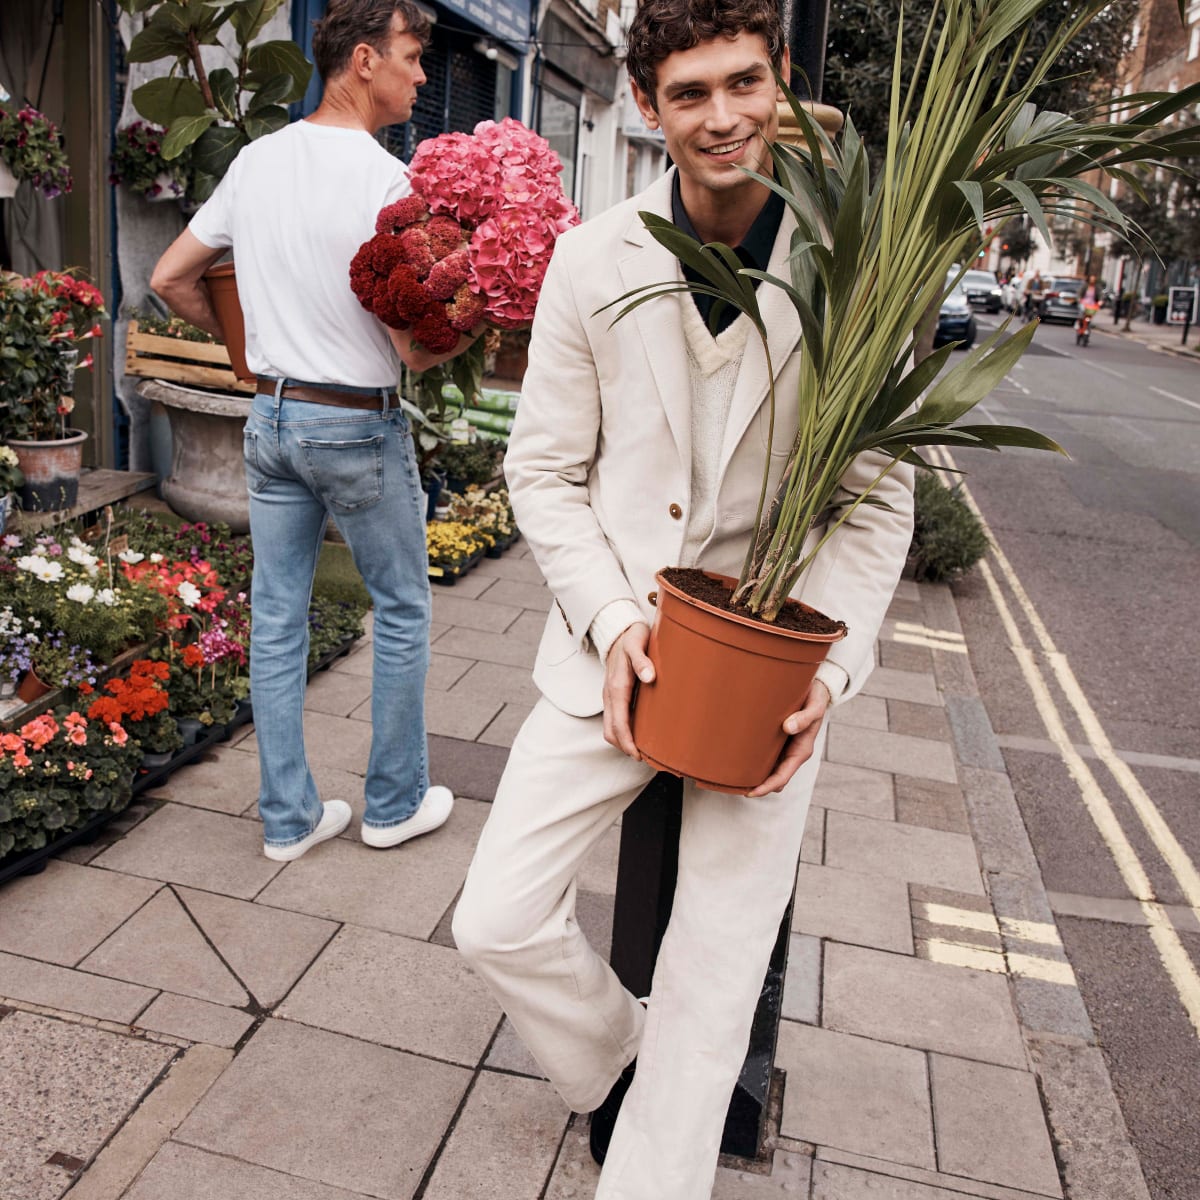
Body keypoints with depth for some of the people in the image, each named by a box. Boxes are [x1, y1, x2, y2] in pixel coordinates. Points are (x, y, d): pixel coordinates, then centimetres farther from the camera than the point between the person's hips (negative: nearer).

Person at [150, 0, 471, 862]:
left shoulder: (256, 161, 6)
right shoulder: (386, 179, -15)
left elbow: (171, 279, 12)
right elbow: (415, 349, -19)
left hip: (270, 415, 7)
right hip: (358, 426, -6)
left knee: (276, 619, 11)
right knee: (402, 609, 11)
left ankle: (289, 818, 23)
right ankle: (395, 804, 23)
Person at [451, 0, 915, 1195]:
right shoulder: (590, 262, -2)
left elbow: (878, 499, -2)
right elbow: (544, 470, 1)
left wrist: (829, 667, -15)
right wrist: (611, 621, -13)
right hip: (616, 650, 2)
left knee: (713, 994, 7)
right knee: (497, 922, 3)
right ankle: (618, 1065, 34)